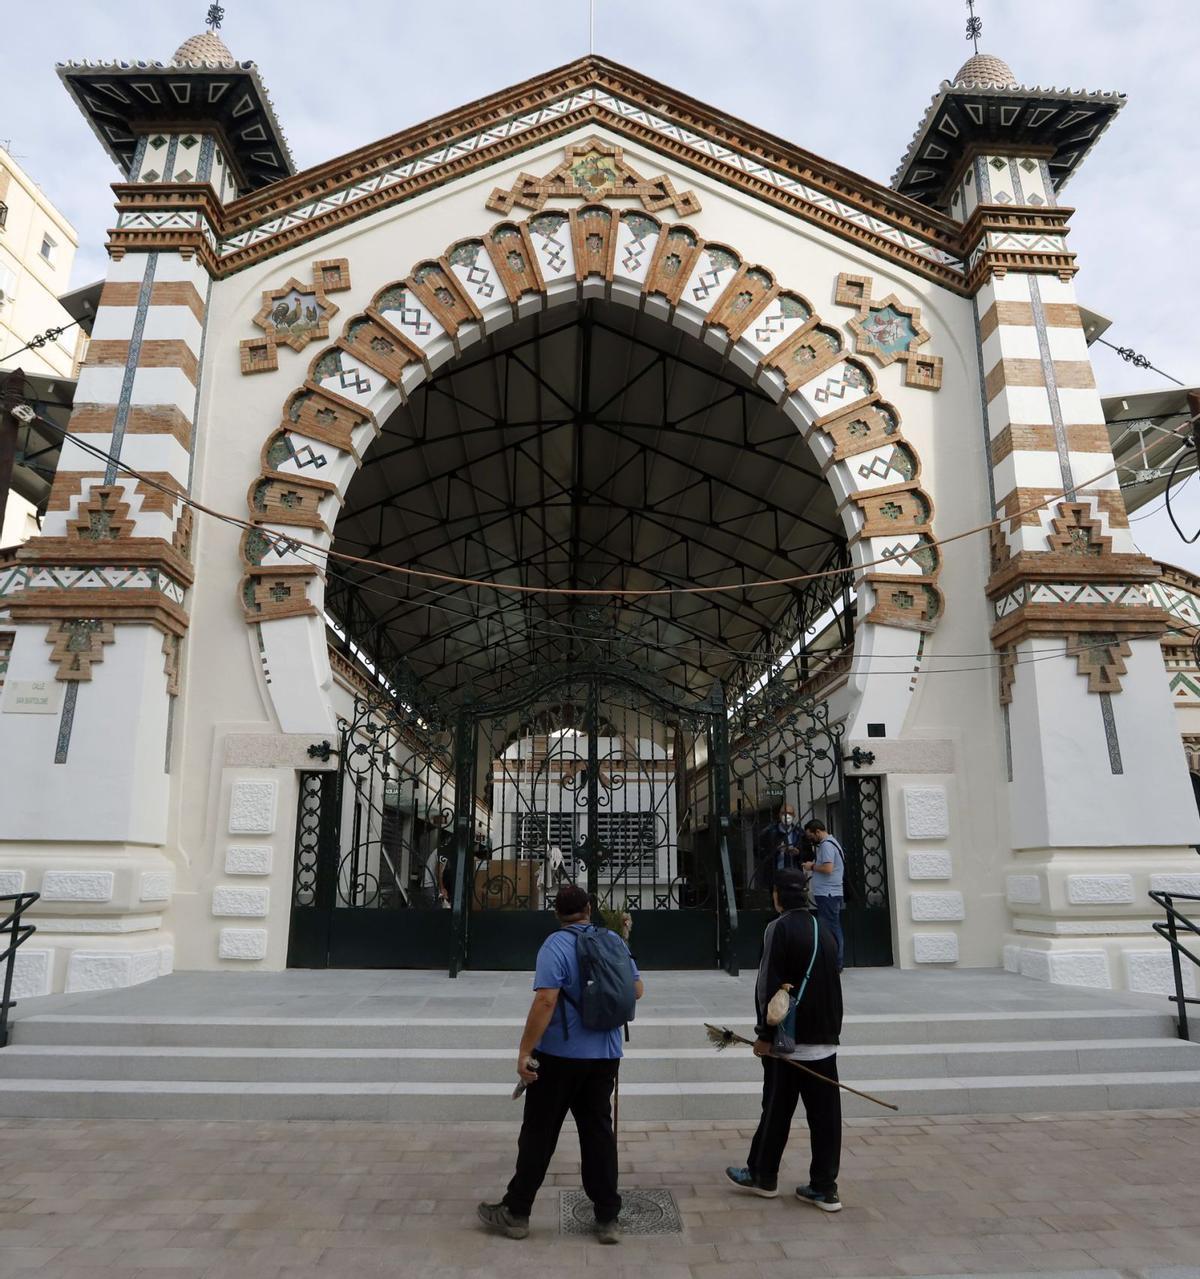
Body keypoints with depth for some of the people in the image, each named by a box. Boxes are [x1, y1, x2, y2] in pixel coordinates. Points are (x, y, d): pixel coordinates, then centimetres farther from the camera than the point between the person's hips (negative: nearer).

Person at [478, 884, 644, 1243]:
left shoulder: (555, 946, -14)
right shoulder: (615, 942, 3)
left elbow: (545, 1001, -23)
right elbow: (637, 990, 12)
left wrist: (523, 1052, -18)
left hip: (559, 1055, -5)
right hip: (605, 1055, 5)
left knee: (538, 1134, 7)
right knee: (599, 1132, 12)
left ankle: (516, 1213, 18)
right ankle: (607, 1218, 16)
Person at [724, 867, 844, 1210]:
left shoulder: (779, 928, -12)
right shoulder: (822, 931, 10)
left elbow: (772, 986, -16)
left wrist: (765, 1034, -12)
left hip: (789, 1040, -6)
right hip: (824, 1039, 6)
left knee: (777, 1110, 7)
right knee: (824, 1113, 8)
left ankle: (762, 1176, 22)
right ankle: (824, 1189, 11)